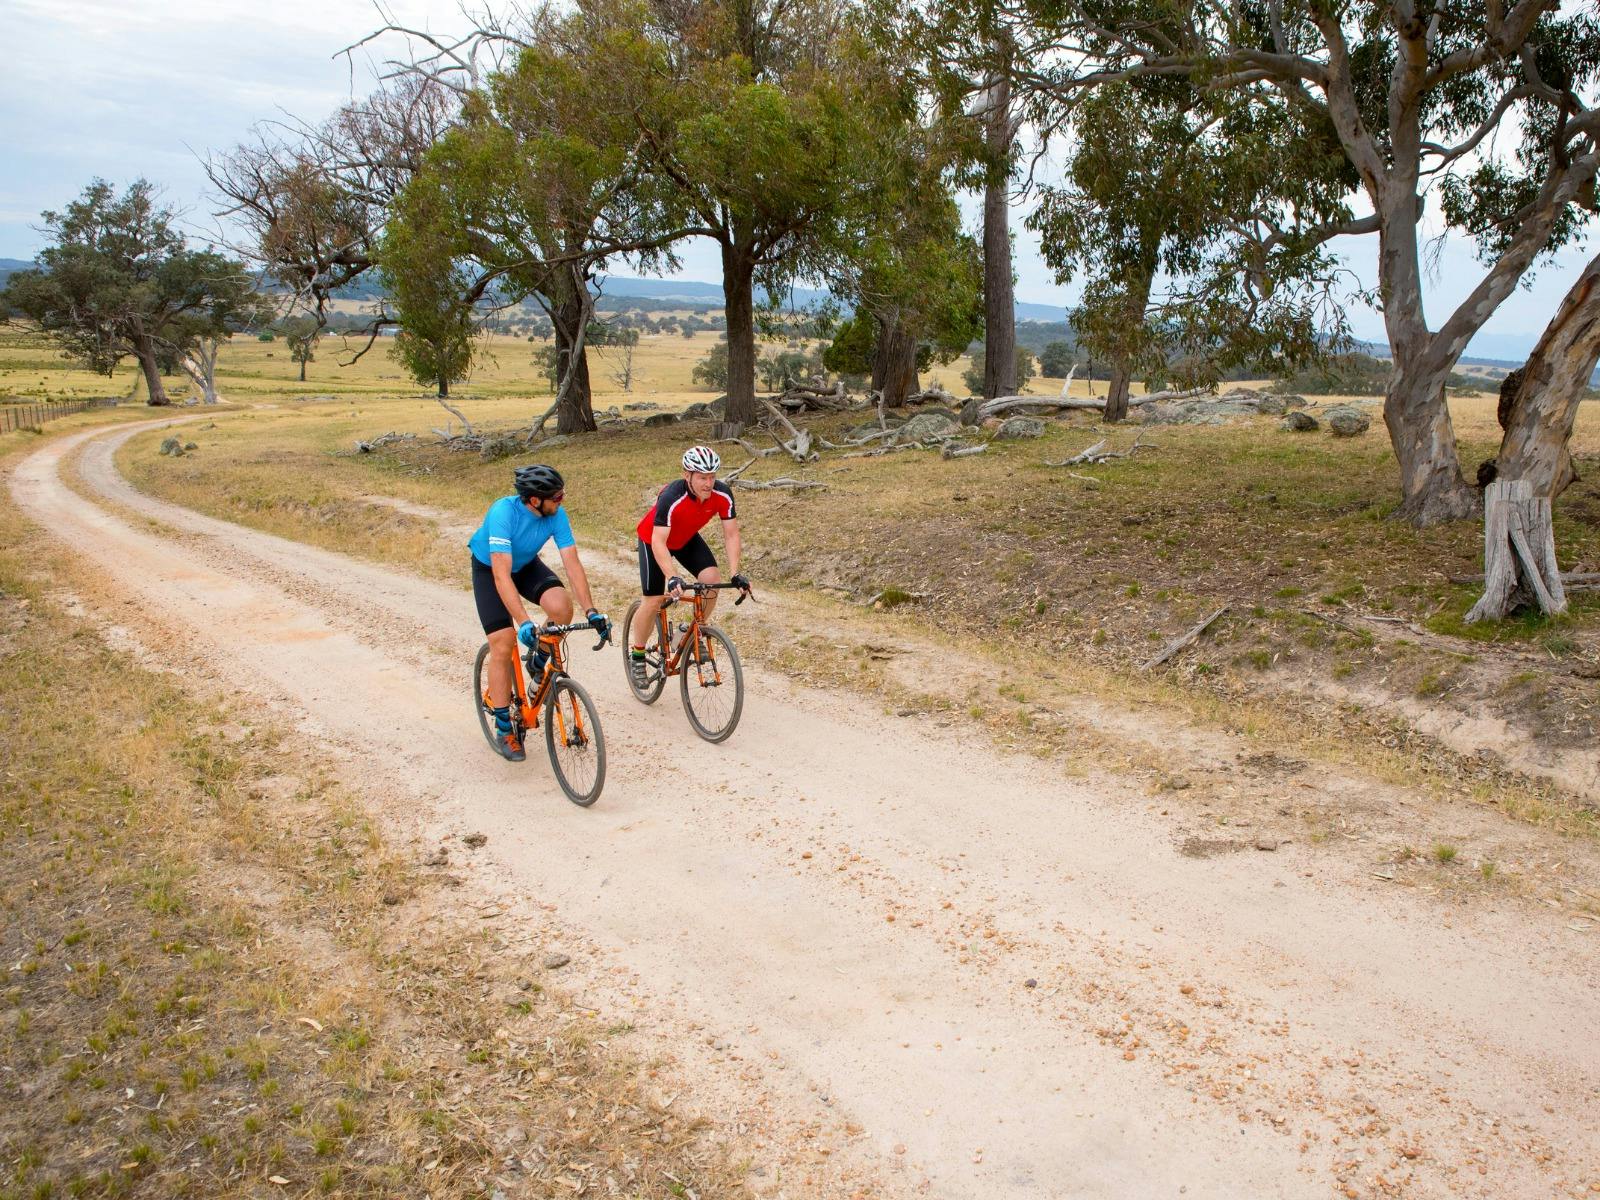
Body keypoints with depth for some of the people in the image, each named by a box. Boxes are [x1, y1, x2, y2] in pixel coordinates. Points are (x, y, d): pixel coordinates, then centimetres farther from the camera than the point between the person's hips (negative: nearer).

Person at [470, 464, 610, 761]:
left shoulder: (557, 515, -25)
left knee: (562, 606, -26)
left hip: (527, 565, 4)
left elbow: (572, 564, -24)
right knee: (503, 644, -13)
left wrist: (592, 611, -33)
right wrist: (524, 622, -51)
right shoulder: (504, 512, -38)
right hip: (489, 569, -4)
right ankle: (503, 731, 2)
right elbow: (501, 575, -43)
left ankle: (538, 665, 3)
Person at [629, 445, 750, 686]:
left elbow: (731, 535, -19)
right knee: (654, 600, -7)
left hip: (687, 539, 4)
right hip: (654, 540, -4)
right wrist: (672, 577, -53)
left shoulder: (723, 495, -26)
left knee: (712, 580, -18)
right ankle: (636, 654, 16)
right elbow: (659, 543, -42)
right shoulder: (671, 498, -40)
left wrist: (735, 574, -28)